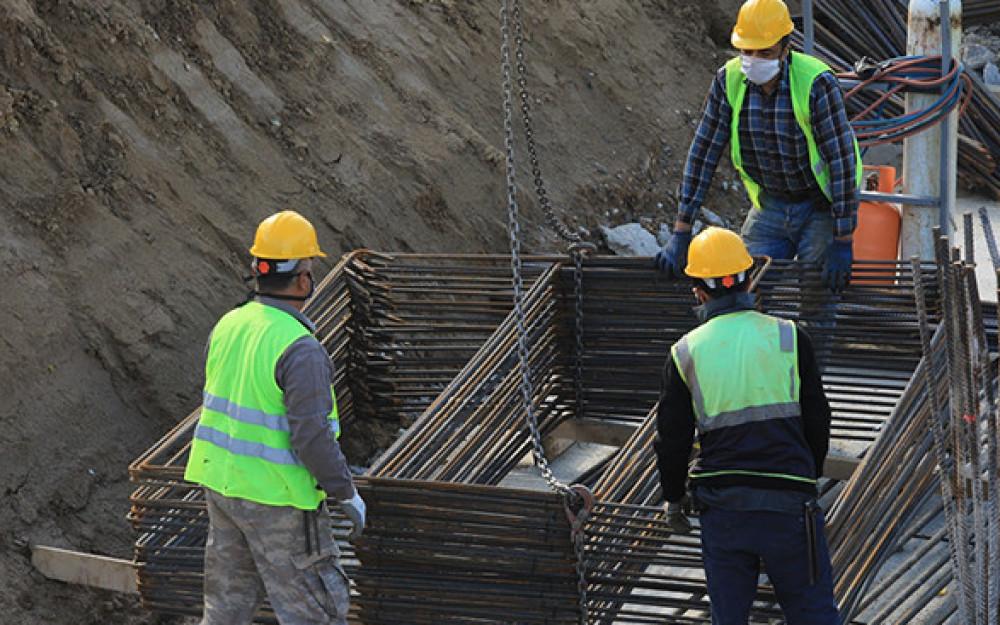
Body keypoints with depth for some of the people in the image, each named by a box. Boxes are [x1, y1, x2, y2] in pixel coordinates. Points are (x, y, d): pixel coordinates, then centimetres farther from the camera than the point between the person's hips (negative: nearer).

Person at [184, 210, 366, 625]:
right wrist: (347, 493, -12)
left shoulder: (229, 326, 2)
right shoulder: (301, 349, -23)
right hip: (277, 497, -8)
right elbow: (312, 438, -24)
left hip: (223, 483, 8)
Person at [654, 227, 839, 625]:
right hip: (787, 502, -1)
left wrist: (673, 498, 20)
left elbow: (672, 439, 4)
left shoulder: (686, 353, -1)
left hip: (720, 505, 1)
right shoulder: (788, 338, -2)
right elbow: (817, 420, 4)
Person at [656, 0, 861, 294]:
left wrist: (842, 242, -25)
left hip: (821, 206, -4)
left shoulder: (817, 83, -25)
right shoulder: (729, 80, -12)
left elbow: (842, 159, -24)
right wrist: (681, 232, -11)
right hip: (769, 205, 4)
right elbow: (704, 152, -8)